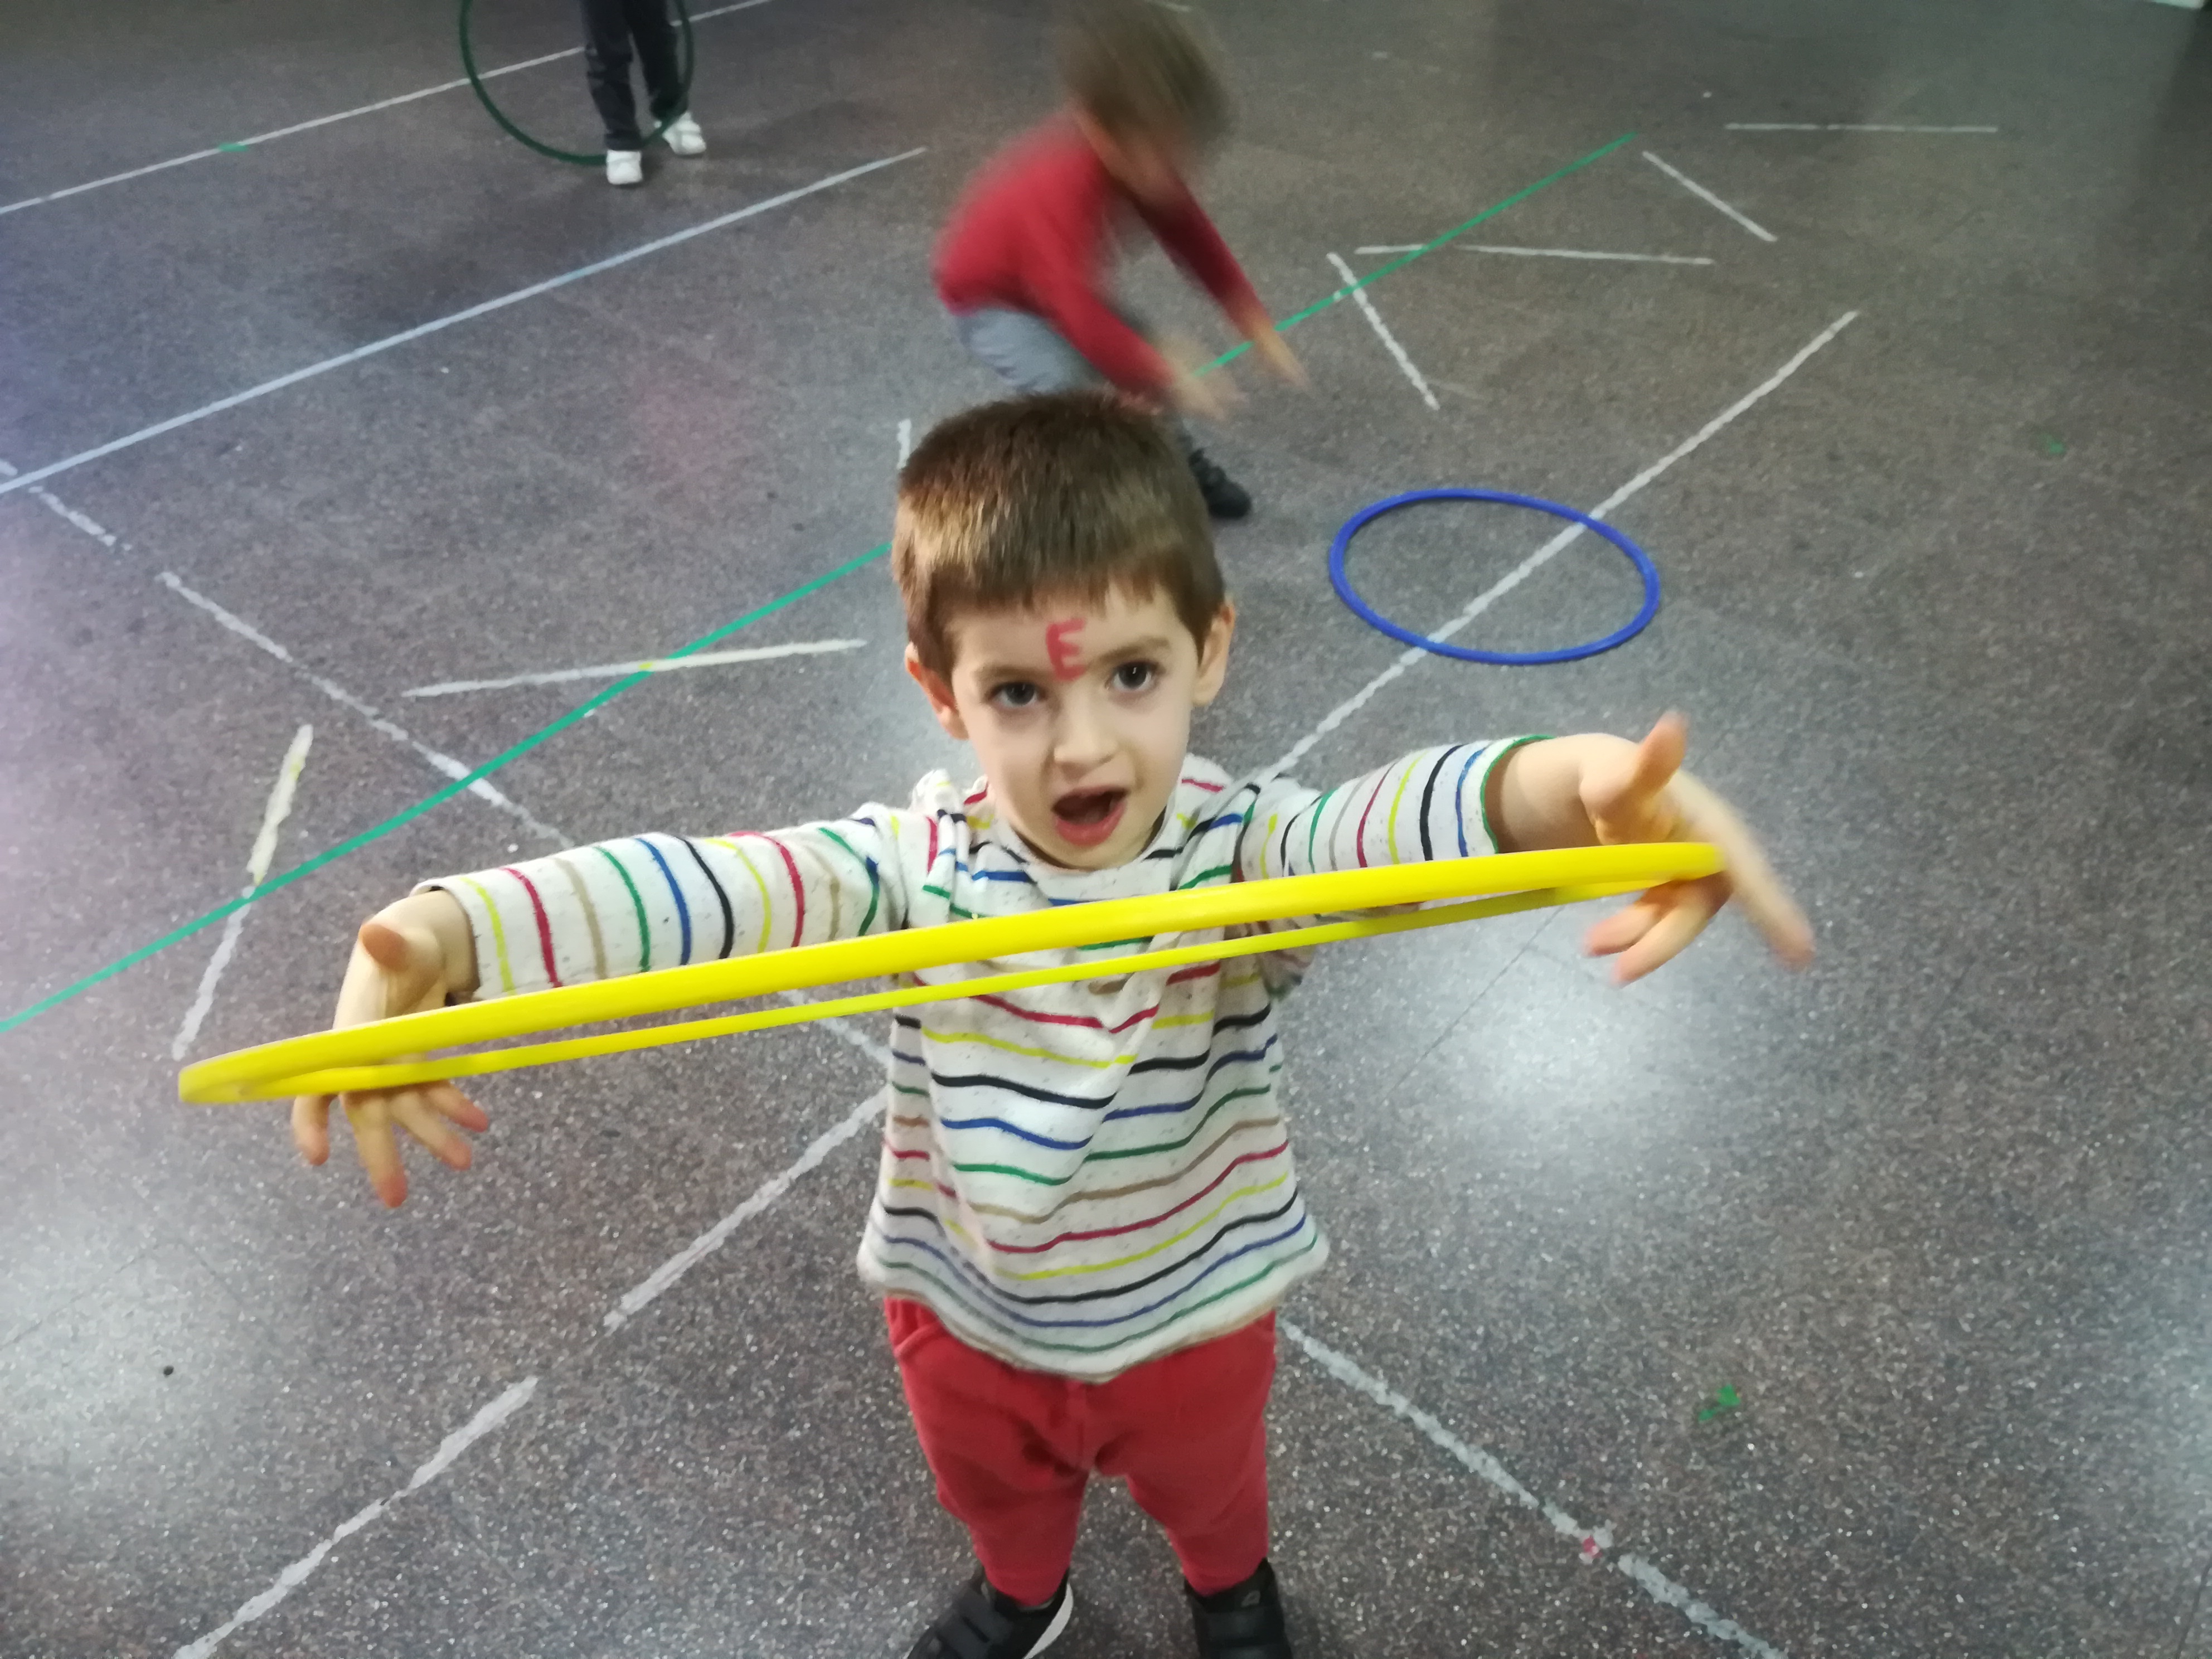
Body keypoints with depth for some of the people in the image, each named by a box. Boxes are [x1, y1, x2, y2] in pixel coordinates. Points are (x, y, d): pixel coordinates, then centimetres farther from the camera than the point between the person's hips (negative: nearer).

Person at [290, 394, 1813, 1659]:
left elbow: (1399, 822, -52)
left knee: (1207, 1483, 33)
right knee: (993, 1488, 34)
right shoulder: (918, 869, -28)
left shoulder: (1245, 855, -32)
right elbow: (697, 891, -42)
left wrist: (1571, 787, -75)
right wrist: (439, 938, -59)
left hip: (1192, 1315, -1)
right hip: (966, 1315, 1)